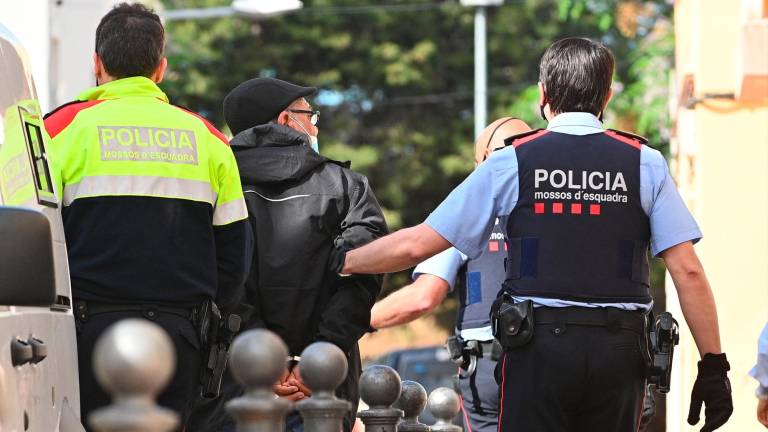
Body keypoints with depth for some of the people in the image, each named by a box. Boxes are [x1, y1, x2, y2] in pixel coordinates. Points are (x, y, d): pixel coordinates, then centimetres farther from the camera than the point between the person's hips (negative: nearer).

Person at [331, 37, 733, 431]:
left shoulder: (512, 163, 3)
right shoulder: (646, 164, 4)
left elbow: (416, 244, 4)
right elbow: (687, 270, -1)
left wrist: (341, 262, 19)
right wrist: (713, 363, 3)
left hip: (538, 344, -1)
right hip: (620, 348, 1)